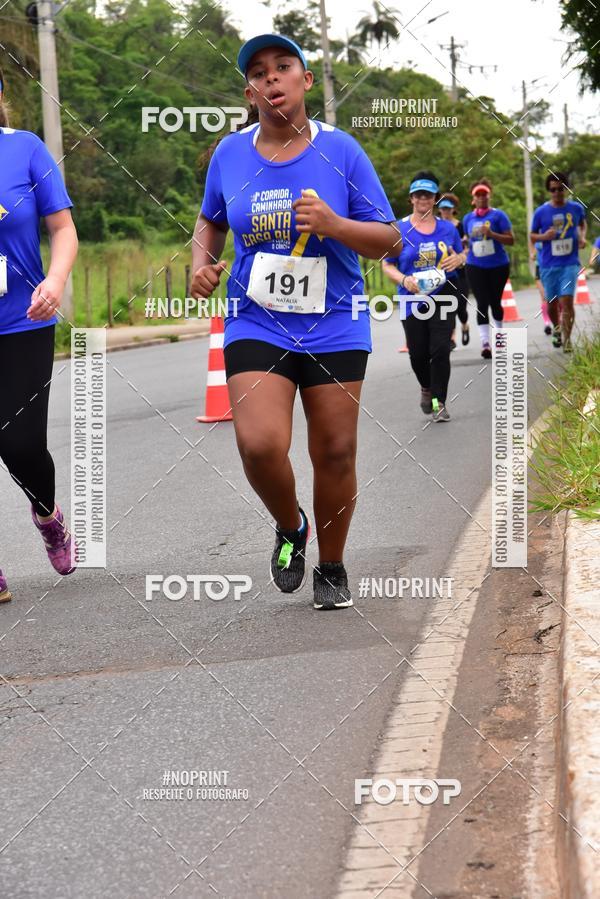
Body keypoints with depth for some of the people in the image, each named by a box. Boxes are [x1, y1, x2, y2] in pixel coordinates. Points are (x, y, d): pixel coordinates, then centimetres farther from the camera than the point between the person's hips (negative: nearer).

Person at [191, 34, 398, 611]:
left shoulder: (340, 151, -5)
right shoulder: (230, 154, 1)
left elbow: (387, 240, -3)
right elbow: (211, 220, 21)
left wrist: (334, 225, -21)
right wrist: (201, 262, 0)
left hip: (335, 329, 0)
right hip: (255, 327, 1)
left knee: (335, 455, 5)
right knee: (259, 445, -19)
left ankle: (331, 568, 27)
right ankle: (289, 529, 13)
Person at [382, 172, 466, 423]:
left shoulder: (448, 228, 7)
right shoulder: (400, 229, 0)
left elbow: (462, 256, 18)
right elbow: (387, 264, 3)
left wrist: (458, 259, -7)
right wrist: (403, 279, -16)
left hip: (443, 296, 0)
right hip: (412, 298, 0)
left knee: (440, 349, -12)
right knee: (418, 353, 3)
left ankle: (438, 402, -4)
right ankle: (427, 388, 34)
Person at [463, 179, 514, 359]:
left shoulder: (498, 215, -4)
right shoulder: (468, 218, 8)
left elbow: (511, 240, -9)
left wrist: (492, 234, -21)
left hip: (498, 265, -2)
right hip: (475, 266, 2)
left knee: (495, 302, 9)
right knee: (482, 303, -9)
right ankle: (485, 342, -15)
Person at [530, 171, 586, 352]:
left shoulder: (576, 208, 1)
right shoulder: (541, 212, -3)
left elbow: (582, 224, 22)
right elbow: (532, 235, 7)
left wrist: (582, 237, 2)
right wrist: (544, 236, -14)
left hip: (570, 263, -1)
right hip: (548, 265, 1)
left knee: (567, 300, -15)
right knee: (552, 302, 10)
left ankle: (566, 339, -6)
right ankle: (556, 329, 38)